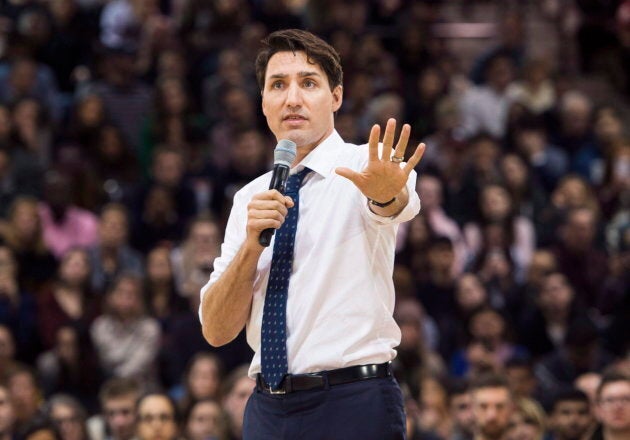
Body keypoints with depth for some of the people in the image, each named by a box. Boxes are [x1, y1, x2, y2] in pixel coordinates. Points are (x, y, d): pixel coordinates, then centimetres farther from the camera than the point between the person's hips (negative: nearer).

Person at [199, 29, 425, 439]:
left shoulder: (365, 166, -2)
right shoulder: (251, 198, 11)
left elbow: (399, 205, -26)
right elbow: (216, 330, 4)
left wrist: (387, 193, -49)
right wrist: (252, 243, -11)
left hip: (353, 405, -4)